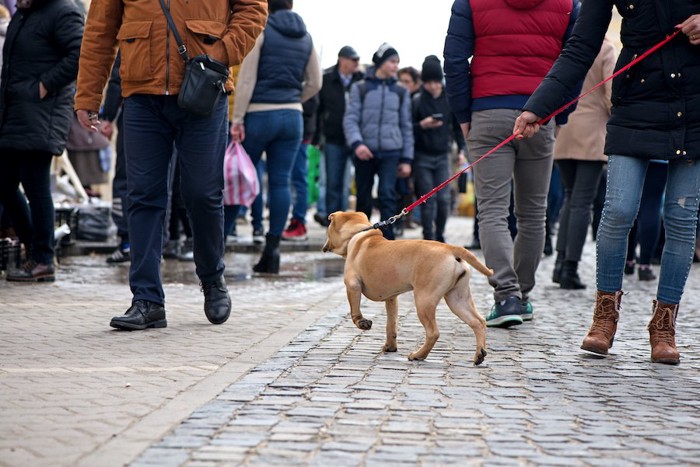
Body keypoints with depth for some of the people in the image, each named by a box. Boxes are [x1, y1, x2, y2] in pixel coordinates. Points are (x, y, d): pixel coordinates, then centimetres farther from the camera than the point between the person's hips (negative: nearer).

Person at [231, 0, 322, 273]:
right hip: (293, 117, 5)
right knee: (280, 181, 2)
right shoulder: (305, 37, 12)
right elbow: (315, 83, 14)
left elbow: (246, 79, -11)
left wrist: (237, 118, -12)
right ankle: (272, 251, 0)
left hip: (259, 115, -4)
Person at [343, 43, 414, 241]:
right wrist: (356, 143, -20)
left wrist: (407, 158, 8)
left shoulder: (401, 92, 10)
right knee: (363, 199, 6)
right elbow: (350, 119, -3)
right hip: (364, 152, -1)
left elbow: (406, 126, 12)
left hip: (391, 152, 1)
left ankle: (387, 240, -16)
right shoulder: (360, 88, 3)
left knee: (387, 194, -15)